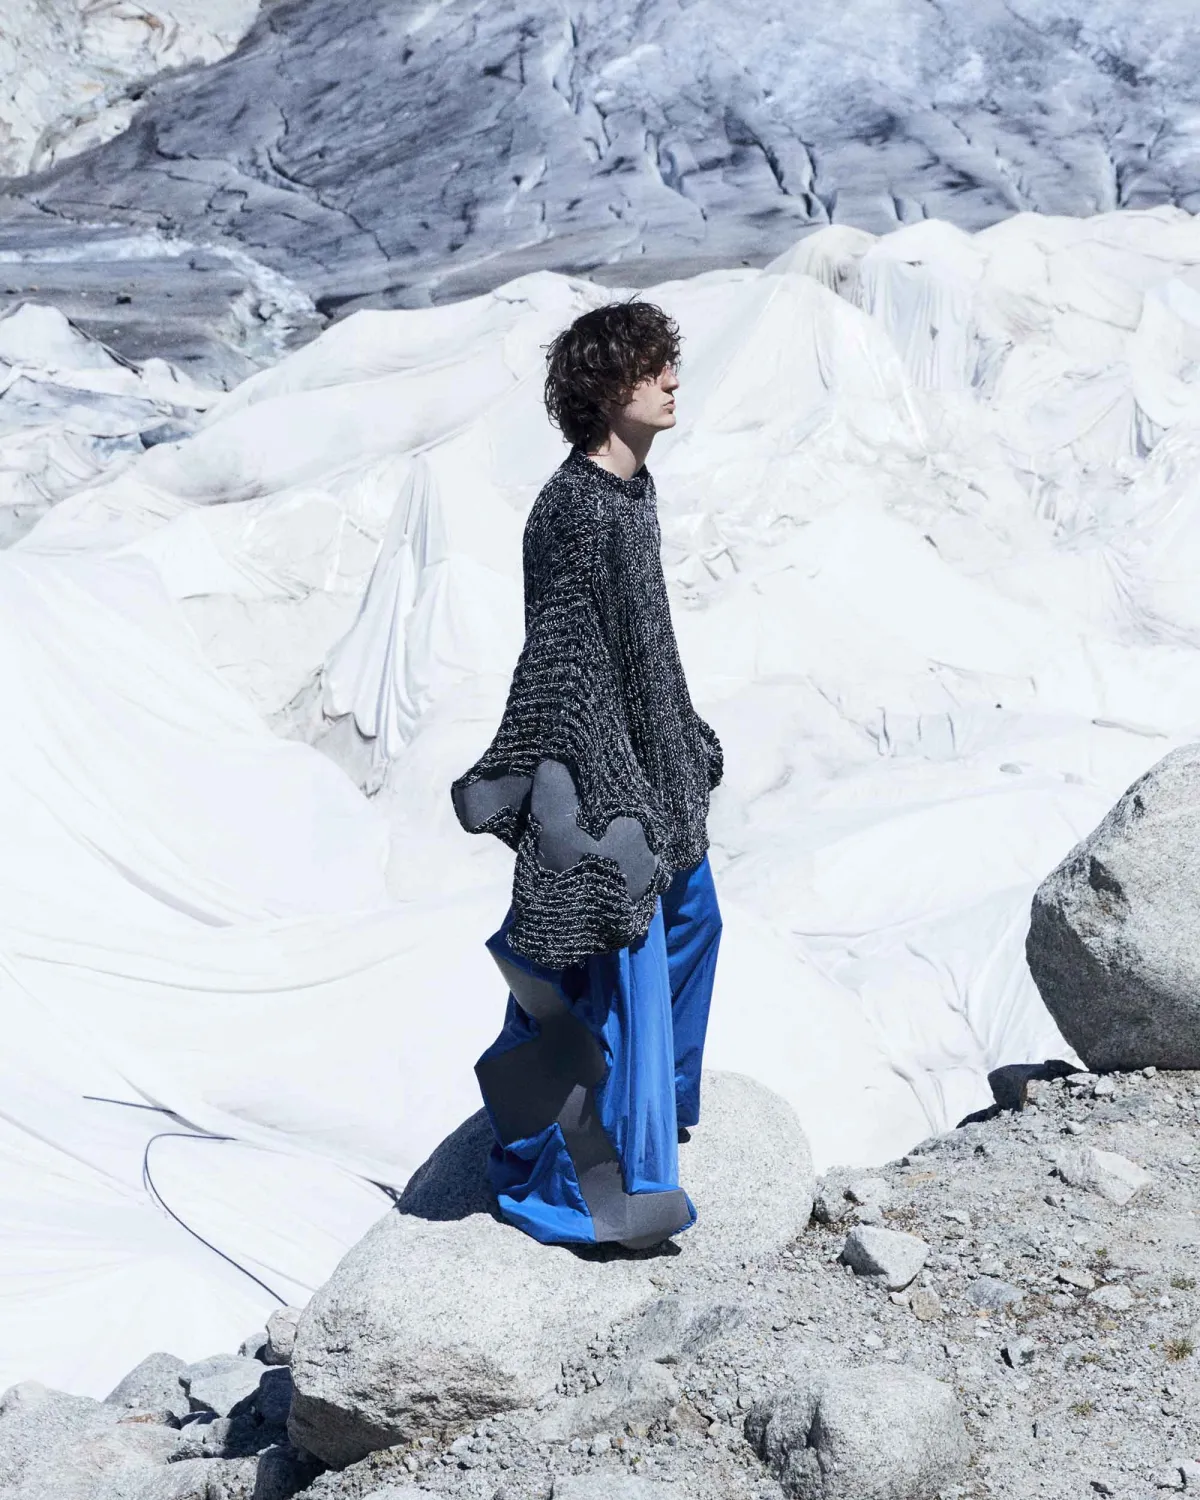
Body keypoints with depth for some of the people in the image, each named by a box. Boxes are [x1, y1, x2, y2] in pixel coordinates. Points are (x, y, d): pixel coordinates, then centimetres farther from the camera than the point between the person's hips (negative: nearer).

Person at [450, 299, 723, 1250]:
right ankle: (589, 1184, 10)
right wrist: (601, 800, -26)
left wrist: (688, 744, 23)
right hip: (604, 775, -11)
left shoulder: (632, 490, 8)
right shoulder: (577, 508, -22)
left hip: (654, 766, 11)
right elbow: (564, 656, -24)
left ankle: (656, 1100, 47)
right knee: (615, 964, -3)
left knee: (689, 914, 26)